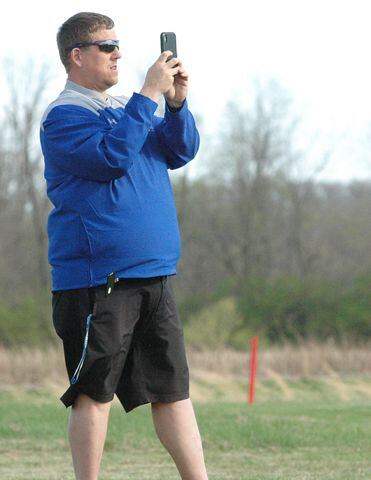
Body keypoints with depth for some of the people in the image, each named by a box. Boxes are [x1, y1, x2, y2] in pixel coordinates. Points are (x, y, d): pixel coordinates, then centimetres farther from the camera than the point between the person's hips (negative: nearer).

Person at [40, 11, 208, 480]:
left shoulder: (124, 109, 19)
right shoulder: (62, 117, -6)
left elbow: (180, 152, 11)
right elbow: (111, 157, -22)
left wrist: (177, 102, -5)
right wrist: (148, 95, -19)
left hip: (153, 275, 8)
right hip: (96, 280, -8)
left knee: (173, 387, 7)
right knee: (94, 392, -3)